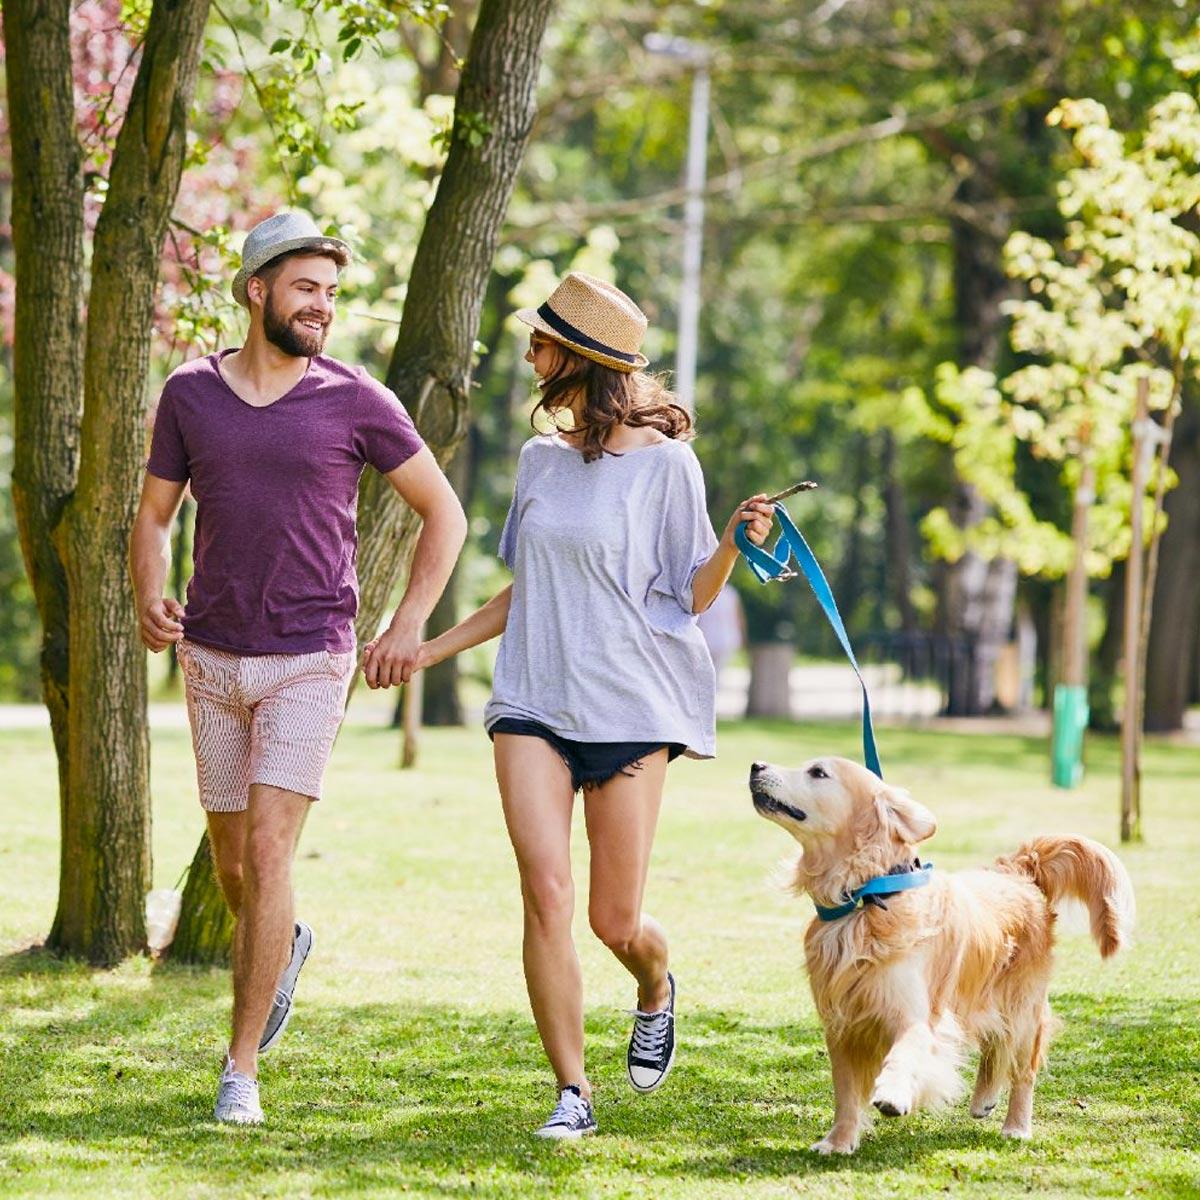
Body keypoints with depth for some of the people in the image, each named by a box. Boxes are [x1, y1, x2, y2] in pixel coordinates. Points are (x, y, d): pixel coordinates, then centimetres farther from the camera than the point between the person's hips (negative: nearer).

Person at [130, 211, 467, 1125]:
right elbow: (154, 517, 10)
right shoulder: (190, 394, 3)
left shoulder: (355, 401, -4)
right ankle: (286, 947, 49)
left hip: (310, 662, -3)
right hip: (213, 661, 3)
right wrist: (149, 601, -9)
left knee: (268, 852, -14)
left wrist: (410, 623, -7)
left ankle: (242, 1068, -8)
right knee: (232, 861, 13)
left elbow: (444, 512, 3)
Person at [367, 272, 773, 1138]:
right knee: (547, 893, -13)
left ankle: (656, 989, 37)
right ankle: (573, 1093, -6)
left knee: (616, 920, 0)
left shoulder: (664, 462, -3)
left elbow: (692, 596, 0)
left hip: (631, 707, -4)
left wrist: (735, 542, -19)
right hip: (534, 702, 4)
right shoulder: (540, 460, 12)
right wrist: (426, 651, 20)